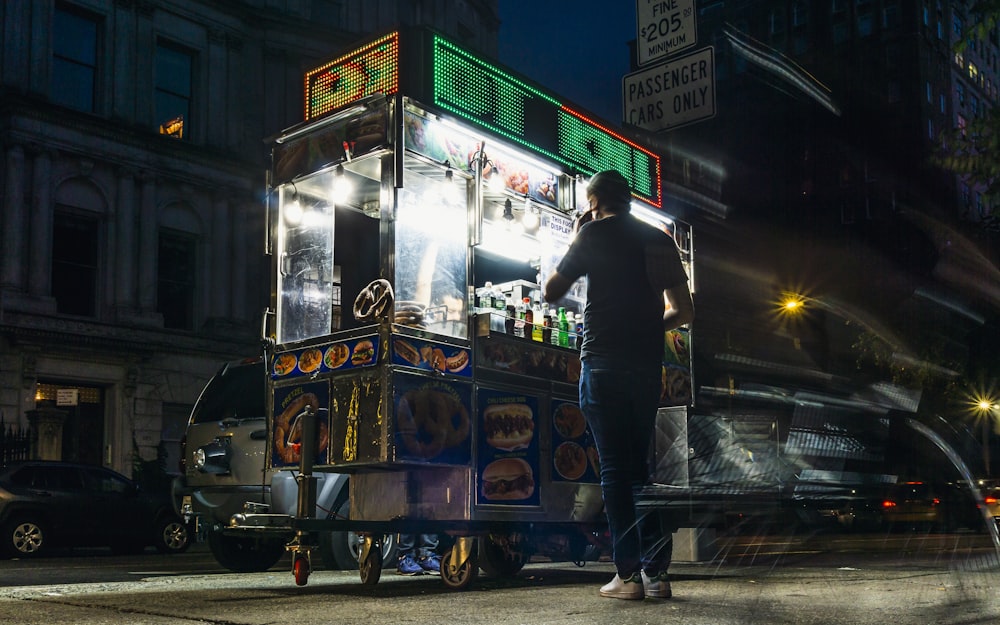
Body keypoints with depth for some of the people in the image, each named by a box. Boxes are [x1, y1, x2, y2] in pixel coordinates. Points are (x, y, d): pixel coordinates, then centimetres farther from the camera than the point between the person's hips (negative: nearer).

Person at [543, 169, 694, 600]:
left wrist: (573, 245, 15)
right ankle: (656, 572, 7)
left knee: (615, 467, -3)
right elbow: (683, 312, 15)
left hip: (604, 362, -5)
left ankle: (628, 575, -5)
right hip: (648, 366, 5)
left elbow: (551, 293, 6)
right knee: (640, 466, 11)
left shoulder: (595, 234, 0)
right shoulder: (660, 240, 14)